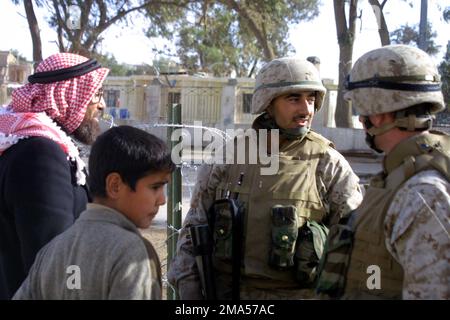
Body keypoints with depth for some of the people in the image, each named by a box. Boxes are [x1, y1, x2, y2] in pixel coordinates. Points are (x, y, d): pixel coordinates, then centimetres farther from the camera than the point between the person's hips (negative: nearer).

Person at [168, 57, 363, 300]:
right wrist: (188, 288, 0)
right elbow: (194, 229, 6)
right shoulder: (227, 158, 2)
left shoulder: (328, 164, -6)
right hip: (224, 291, 2)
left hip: (294, 292, -2)